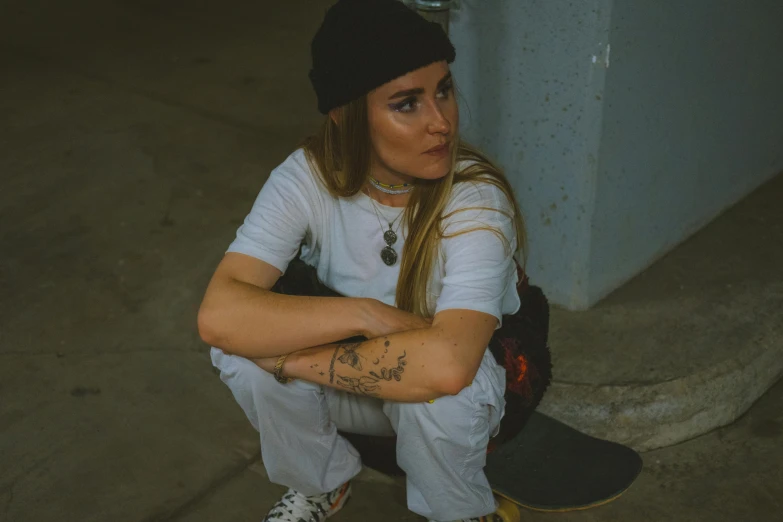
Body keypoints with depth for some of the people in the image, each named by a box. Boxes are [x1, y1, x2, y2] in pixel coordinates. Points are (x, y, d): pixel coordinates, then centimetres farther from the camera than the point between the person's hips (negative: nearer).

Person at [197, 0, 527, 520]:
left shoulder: (476, 199, -30)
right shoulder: (307, 178, -21)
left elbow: (447, 364, -45)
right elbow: (219, 315, -32)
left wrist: (291, 358, -35)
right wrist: (364, 314, -38)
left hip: (463, 398, -2)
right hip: (354, 380, 2)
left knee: (436, 388, -36)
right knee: (243, 349, -25)